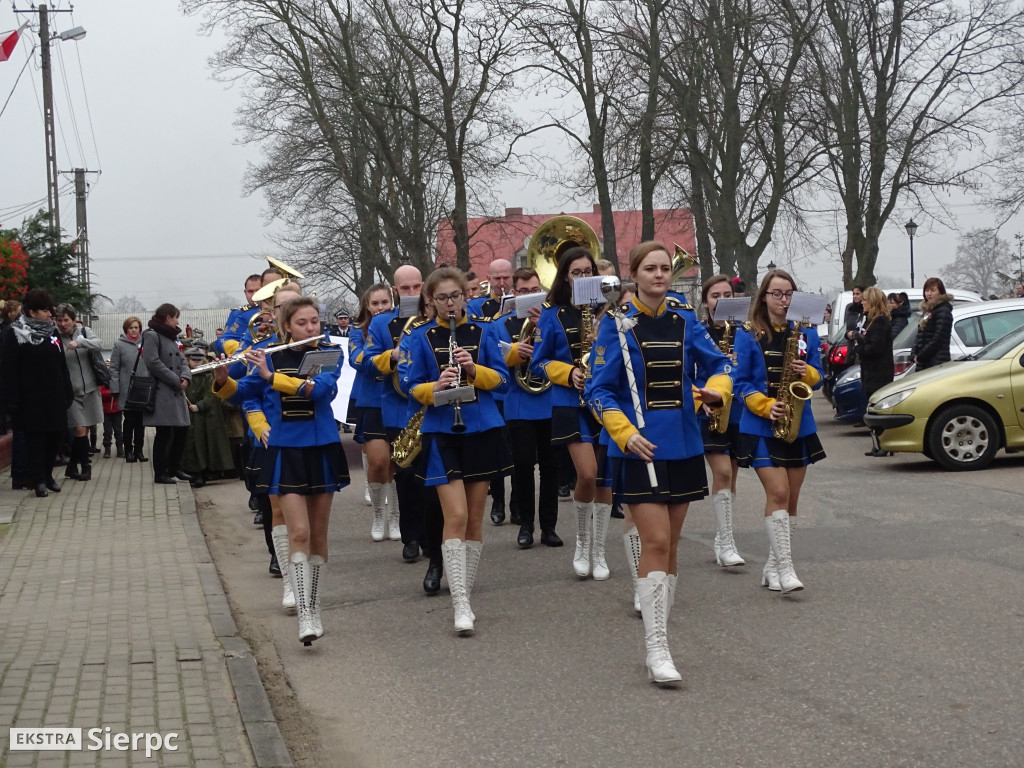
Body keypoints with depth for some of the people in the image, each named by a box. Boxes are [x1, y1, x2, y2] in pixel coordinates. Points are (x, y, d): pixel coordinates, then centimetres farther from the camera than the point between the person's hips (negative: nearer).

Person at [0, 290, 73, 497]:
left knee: (55, 436, 8)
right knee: (35, 439, 0)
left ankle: (47, 475, 23)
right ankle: (39, 480, 6)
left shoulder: (52, 331, 11)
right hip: (31, 399, -5)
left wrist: (68, 393, 10)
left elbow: (62, 365, 14)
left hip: (55, 397, 6)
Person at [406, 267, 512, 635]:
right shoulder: (422, 338, 3)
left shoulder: (483, 332, 6)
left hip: (481, 429, 2)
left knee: (474, 518, 7)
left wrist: (475, 369, -15)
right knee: (456, 516, -12)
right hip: (442, 434, -2)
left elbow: (502, 380, 3)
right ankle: (460, 604, -13)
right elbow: (414, 388, 2)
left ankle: (465, 592, 20)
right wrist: (436, 387, -18)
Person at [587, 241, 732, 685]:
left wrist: (715, 390, -15)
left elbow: (717, 363, 8)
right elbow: (600, 390, -6)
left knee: (669, 545, 10)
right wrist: (625, 433, -20)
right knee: (655, 541, -12)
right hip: (640, 447, -5)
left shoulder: (685, 319, 8)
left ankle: (657, 644, 20)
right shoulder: (618, 323, -4)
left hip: (682, 445, 5)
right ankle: (656, 648, -9)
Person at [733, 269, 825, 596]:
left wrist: (807, 372, -11)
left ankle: (773, 567, 18)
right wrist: (766, 406, -17)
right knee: (778, 493, -15)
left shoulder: (806, 333, 9)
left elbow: (818, 377, 11)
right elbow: (742, 382, -3)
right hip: (762, 426, -4)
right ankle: (785, 569, -15)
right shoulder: (748, 335, -2)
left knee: (791, 498, 7)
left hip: (799, 425, 4)